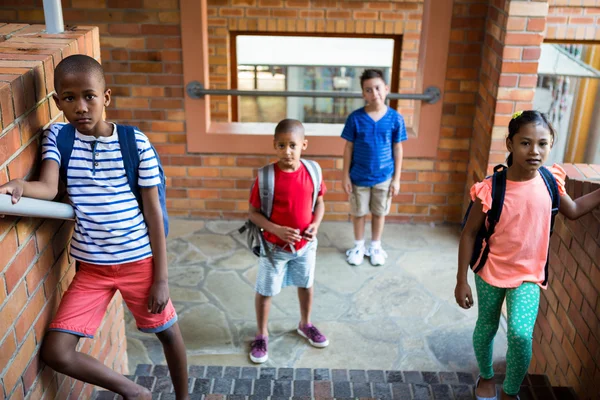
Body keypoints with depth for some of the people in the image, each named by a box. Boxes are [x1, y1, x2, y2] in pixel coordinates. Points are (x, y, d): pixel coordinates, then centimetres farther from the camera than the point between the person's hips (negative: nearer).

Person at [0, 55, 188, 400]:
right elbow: (48, 187, -19)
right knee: (54, 352, -5)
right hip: (91, 267, 2)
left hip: (139, 261, -2)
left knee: (168, 332, 14)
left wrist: (161, 278, -7)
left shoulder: (136, 142, -10)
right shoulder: (57, 137, -3)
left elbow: (154, 212, -7)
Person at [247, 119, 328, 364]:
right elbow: (253, 213, -14)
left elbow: (319, 203, 4)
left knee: (306, 285, 22)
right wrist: (276, 230, -27)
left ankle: (305, 325, 47)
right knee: (265, 291, 11)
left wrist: (315, 225, -14)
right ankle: (261, 335, 33)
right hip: (274, 247, -3)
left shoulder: (312, 171, -10)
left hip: (305, 245, 4)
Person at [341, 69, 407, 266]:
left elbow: (398, 149, -3)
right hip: (359, 177, 0)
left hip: (384, 177, 1)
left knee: (379, 213, 16)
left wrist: (396, 178, -2)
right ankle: (358, 246, 35)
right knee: (358, 213, 14)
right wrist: (346, 175, -4)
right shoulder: (355, 118, -12)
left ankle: (375, 246, 37)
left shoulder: (395, 118, -10)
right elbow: (349, 148, -4)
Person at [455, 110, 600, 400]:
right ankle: (486, 376, 46)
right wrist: (461, 281, -9)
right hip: (491, 271, -1)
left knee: (520, 334, -15)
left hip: (528, 275, 1)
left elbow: (573, 210, 12)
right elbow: (469, 234, -11)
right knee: (486, 328, 16)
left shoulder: (550, 180, -10)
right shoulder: (491, 188, -21)